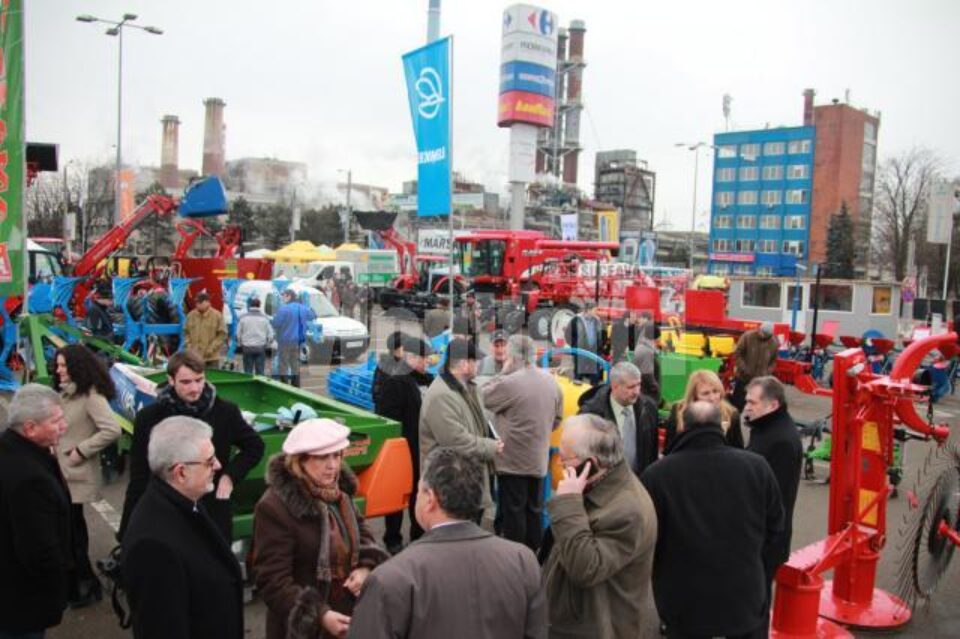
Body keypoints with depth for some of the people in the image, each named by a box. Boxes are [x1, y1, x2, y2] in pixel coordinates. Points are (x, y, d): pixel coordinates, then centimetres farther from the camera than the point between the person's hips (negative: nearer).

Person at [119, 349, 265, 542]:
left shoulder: (225, 412, -6)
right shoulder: (149, 418, -6)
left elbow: (255, 446, 9)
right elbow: (139, 477, -1)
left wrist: (231, 475, -6)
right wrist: (128, 533, -2)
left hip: (214, 516, 1)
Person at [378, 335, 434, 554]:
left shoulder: (429, 381, 9)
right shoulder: (395, 382, -12)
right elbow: (388, 418, -17)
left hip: (425, 449, 6)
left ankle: (419, 536, 30)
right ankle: (392, 540, 21)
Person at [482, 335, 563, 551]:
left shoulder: (509, 382, -19)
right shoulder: (551, 381, 5)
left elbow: (484, 398, -4)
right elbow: (557, 418, 13)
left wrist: (503, 372, -1)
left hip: (513, 460, -7)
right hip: (539, 459, 7)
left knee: (513, 511, 2)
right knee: (534, 510, 14)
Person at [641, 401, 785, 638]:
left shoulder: (657, 474, -18)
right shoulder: (756, 467, -10)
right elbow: (775, 528, 1)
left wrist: (661, 580, 11)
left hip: (684, 602, -1)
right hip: (745, 596, 2)